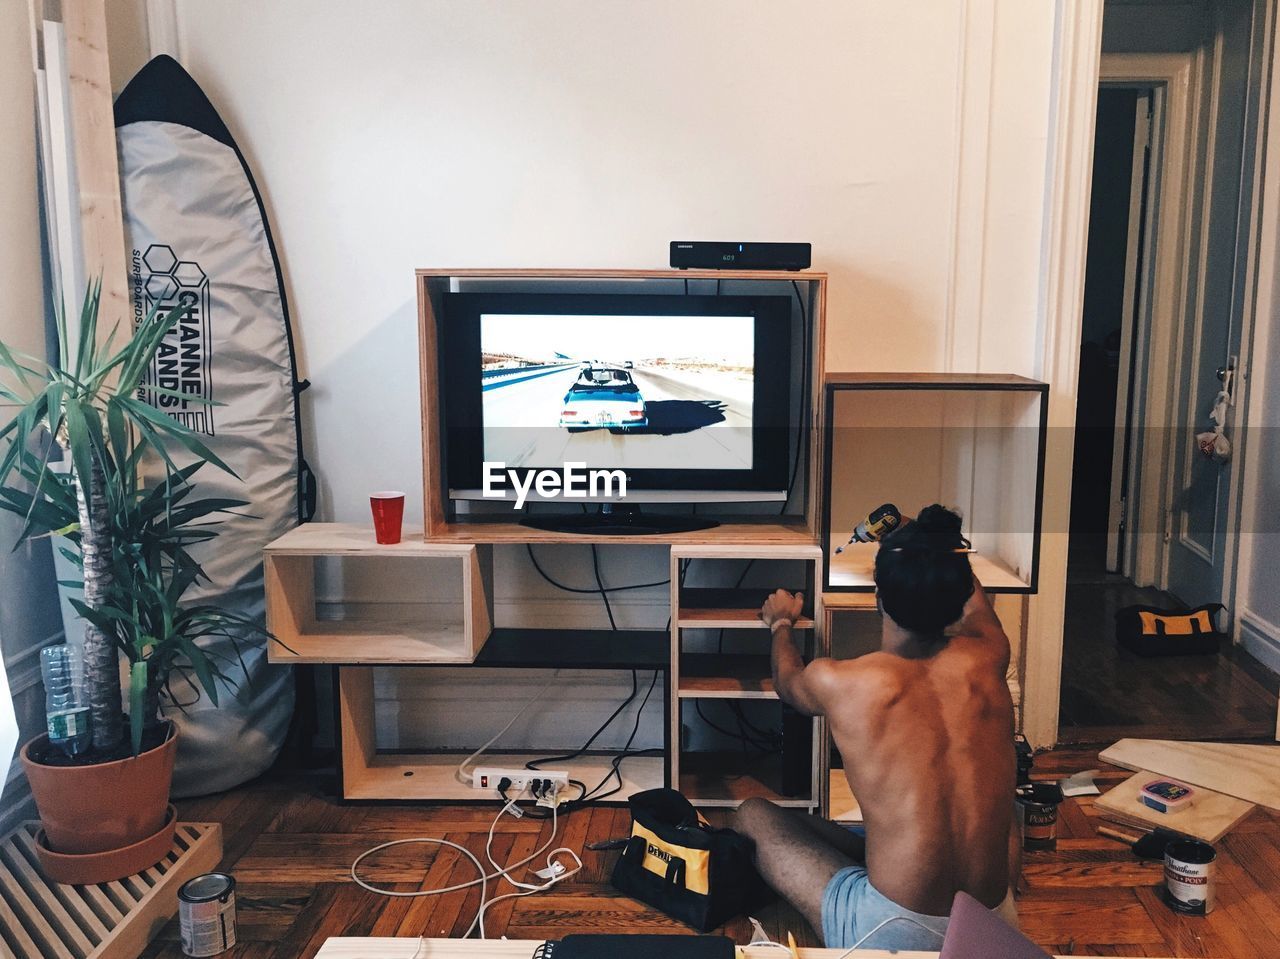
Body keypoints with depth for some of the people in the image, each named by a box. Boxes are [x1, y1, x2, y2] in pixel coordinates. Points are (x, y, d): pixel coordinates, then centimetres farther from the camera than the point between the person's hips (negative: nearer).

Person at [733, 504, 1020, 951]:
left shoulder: (837, 682, -13)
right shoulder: (987, 659, -5)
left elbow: (787, 682, 15)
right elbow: (976, 607, 24)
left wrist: (780, 622, 36)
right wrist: (946, 549, 43)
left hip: (897, 934, -4)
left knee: (751, 816, 14)